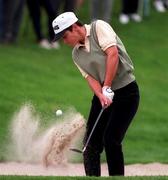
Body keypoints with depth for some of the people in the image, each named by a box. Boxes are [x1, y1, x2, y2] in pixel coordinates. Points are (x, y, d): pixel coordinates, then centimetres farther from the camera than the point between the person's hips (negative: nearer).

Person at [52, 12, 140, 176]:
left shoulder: (99, 27, -7)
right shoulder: (76, 54, 11)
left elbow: (112, 54, -18)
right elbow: (90, 77, 0)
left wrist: (107, 88, -19)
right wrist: (101, 96, -20)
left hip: (126, 90, -7)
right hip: (103, 94, 7)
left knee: (110, 139, -14)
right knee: (91, 141, 0)